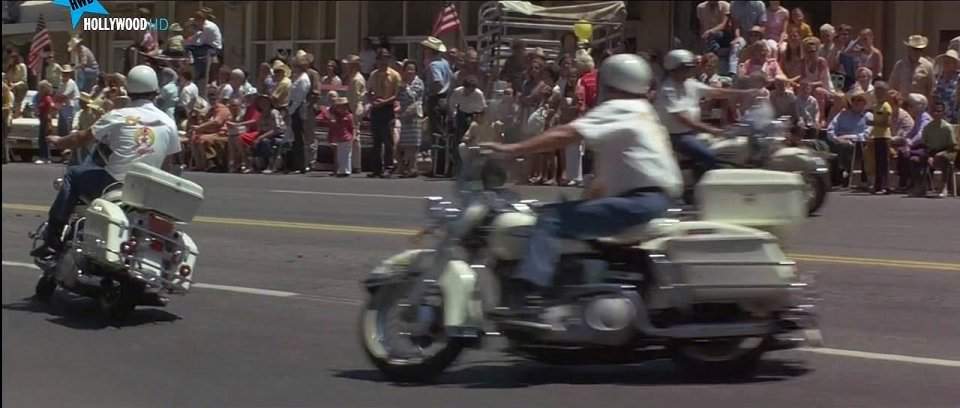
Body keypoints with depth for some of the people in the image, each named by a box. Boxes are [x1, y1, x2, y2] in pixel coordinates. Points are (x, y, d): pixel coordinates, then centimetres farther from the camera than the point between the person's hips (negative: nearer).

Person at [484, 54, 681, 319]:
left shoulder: (618, 109, -6)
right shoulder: (642, 111, 24)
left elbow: (565, 135, -16)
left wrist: (511, 149, -16)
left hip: (640, 200, -11)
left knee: (551, 220, -19)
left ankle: (528, 299, -34)